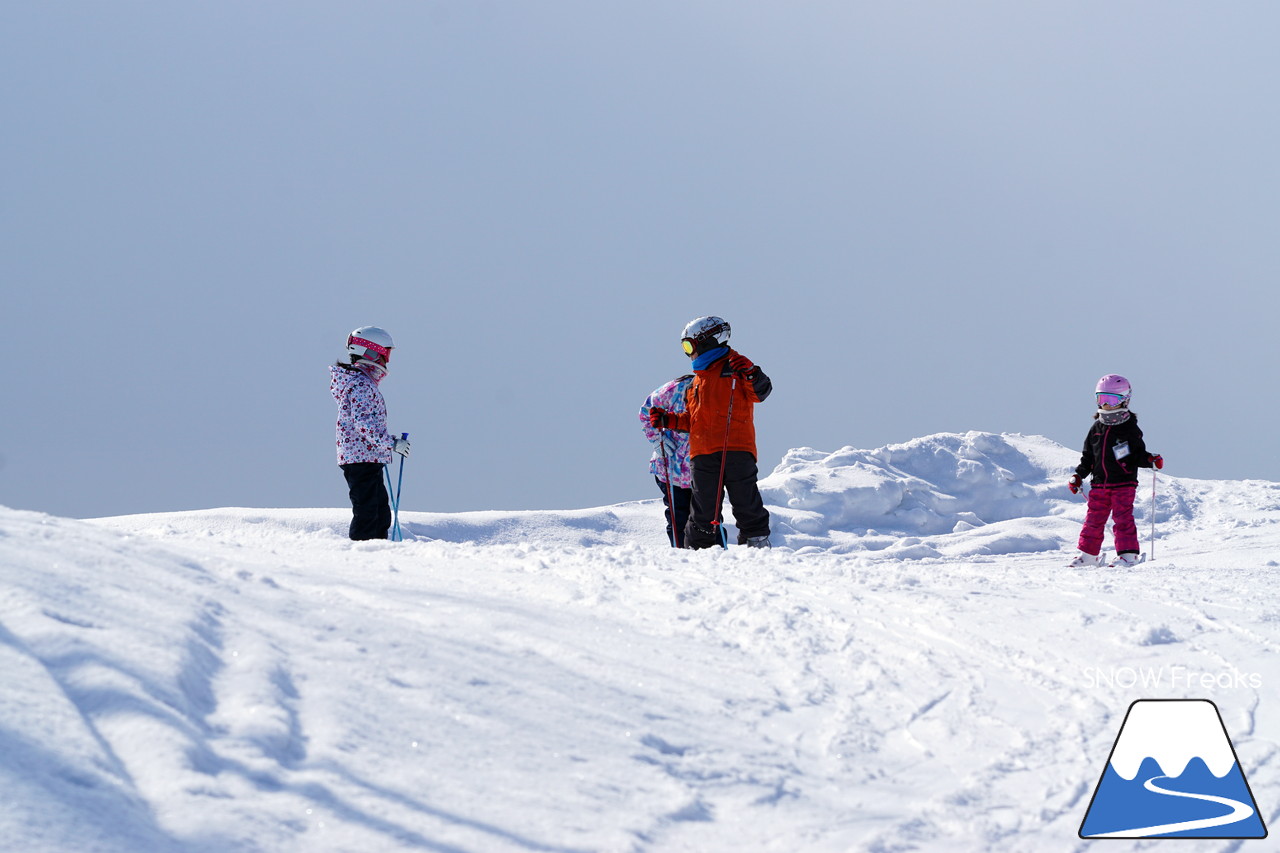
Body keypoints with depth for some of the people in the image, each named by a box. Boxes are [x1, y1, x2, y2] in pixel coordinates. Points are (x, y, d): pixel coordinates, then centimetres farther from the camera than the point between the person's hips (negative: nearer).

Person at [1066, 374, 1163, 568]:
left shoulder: (1130, 429, -2)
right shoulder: (1096, 429, 10)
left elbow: (1138, 455, 0)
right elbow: (1088, 457, 16)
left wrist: (1151, 460, -20)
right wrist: (1078, 476, 9)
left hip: (1123, 483, -4)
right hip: (1100, 484, 4)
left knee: (1122, 517, -11)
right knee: (1094, 518, 6)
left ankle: (1128, 554, -6)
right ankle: (1088, 553, 16)